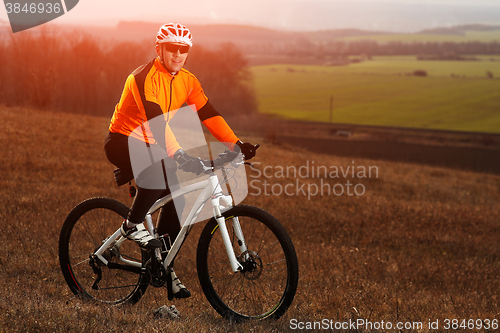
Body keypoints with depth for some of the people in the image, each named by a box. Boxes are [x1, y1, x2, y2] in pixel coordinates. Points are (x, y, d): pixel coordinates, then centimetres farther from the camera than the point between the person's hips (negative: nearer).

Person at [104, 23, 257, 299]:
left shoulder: (187, 81, -1)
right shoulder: (145, 78, -25)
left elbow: (208, 114, -2)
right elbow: (156, 119, -38)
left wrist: (236, 144, -14)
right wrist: (177, 154, -50)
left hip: (149, 146, 8)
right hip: (122, 143, -8)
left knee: (175, 199, -1)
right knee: (161, 170, -36)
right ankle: (133, 225, -14)